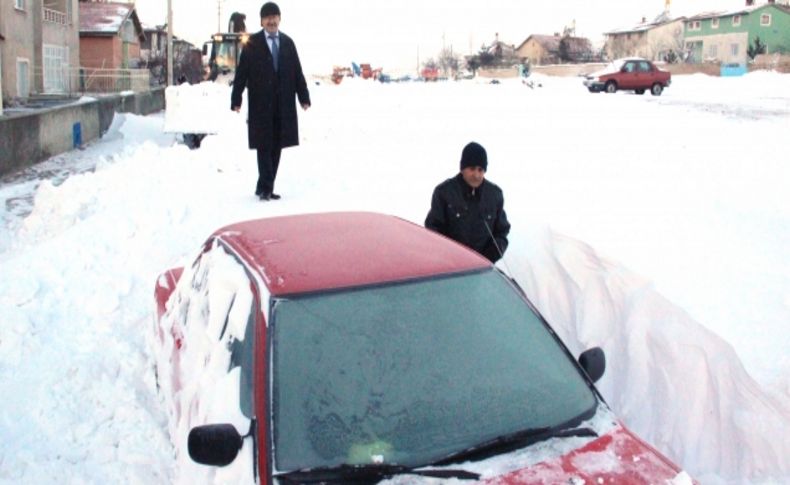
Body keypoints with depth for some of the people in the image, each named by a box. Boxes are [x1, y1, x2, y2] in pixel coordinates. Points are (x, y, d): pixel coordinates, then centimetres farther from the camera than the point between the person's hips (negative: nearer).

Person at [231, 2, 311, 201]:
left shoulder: (288, 42, 10)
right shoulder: (252, 43, -1)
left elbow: (297, 72, 10)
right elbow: (241, 73, -5)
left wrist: (304, 97, 3)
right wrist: (236, 100, -11)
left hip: (284, 105, 4)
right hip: (261, 104, -4)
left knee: (276, 147, 7)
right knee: (264, 146, -4)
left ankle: (264, 187, 17)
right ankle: (265, 187, 1)